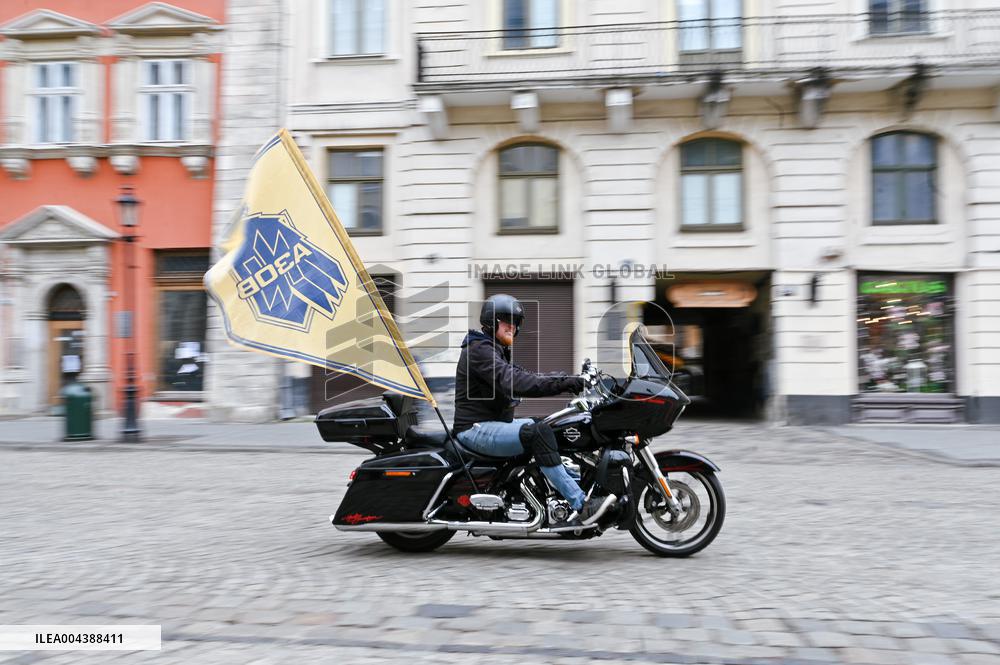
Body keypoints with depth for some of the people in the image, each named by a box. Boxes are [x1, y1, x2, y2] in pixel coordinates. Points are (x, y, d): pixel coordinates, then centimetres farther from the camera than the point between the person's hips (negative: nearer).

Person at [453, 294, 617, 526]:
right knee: (538, 433, -30)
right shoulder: (479, 350, -15)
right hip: (476, 429, -11)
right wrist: (562, 383, -36)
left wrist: (567, 380, -3)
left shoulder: (497, 350, 19)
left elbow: (524, 376, 10)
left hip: (494, 423, 11)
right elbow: (513, 383, -30)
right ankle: (581, 505, -31)